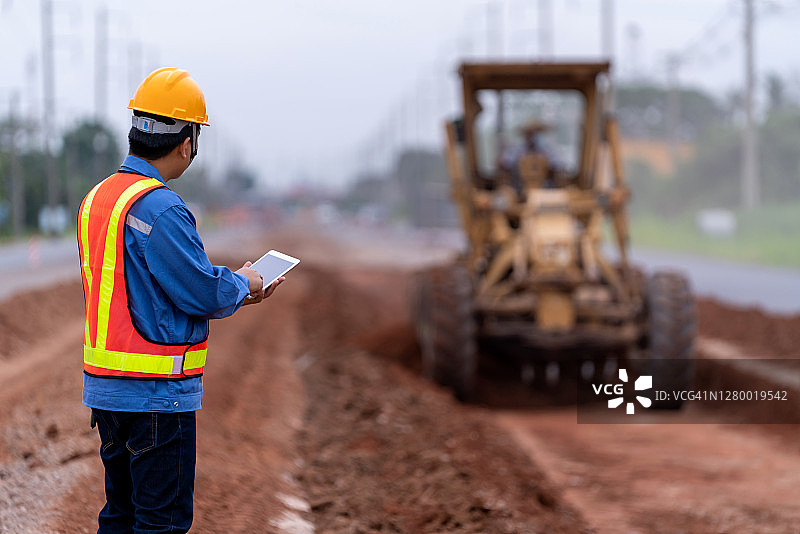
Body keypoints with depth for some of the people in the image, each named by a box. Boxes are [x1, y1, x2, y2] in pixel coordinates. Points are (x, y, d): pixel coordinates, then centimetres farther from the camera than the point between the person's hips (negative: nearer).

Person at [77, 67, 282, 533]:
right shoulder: (159, 207, -20)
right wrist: (243, 285, 2)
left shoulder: (98, 197, 10)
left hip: (105, 386, 9)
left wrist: (230, 294, 13)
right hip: (157, 391, -9)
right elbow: (204, 292, -19)